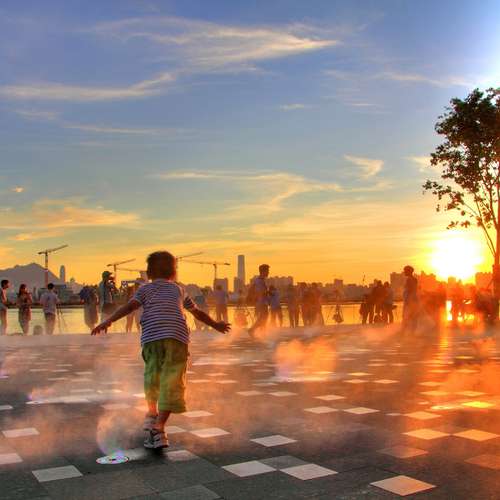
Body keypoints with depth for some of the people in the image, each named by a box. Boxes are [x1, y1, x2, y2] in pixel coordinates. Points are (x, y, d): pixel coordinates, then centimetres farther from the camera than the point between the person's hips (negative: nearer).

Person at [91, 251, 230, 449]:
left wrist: (108, 321, -9)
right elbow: (198, 312, 35)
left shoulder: (146, 288, 16)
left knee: (152, 375, 20)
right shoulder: (179, 289, 25)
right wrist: (215, 324, 50)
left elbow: (130, 306, -3)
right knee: (172, 382, -3)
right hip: (177, 337, 1)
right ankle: (158, 428, -13)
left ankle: (152, 414, 36)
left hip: (152, 336, 0)